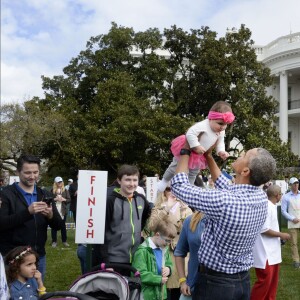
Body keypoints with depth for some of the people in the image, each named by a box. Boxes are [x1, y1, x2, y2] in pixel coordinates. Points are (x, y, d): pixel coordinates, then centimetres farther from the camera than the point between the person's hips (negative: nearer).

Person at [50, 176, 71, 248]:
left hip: (63, 211, 1)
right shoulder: (52, 190, 2)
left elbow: (69, 199, 5)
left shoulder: (65, 190, 5)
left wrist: (64, 199, -13)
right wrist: (55, 199, -16)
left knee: (63, 226, 8)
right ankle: (54, 241, 9)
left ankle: (64, 241, 15)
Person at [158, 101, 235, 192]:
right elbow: (190, 133, -39)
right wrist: (196, 146, -41)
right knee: (177, 166, 9)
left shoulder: (221, 132, -9)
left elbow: (220, 143, 5)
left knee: (193, 174, 20)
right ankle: (165, 180, 33)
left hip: (199, 156, 7)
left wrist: (221, 151, -13)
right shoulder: (202, 125, -36)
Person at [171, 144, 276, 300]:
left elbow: (179, 185, -17)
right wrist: (209, 156, 14)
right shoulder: (261, 197, -8)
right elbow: (226, 187, 12)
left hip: (215, 283, -6)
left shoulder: (224, 201, -30)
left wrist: (185, 151, -4)